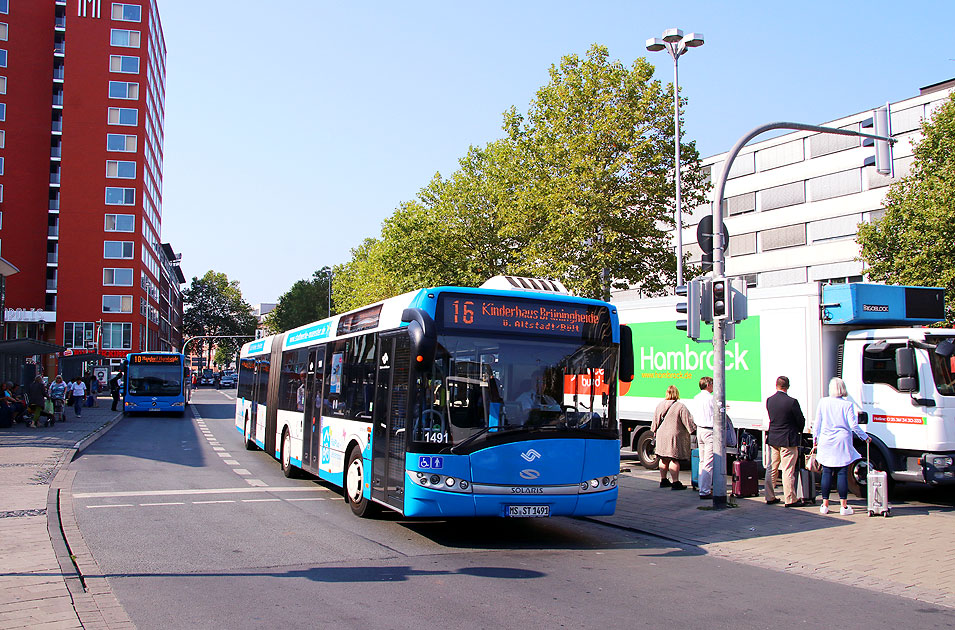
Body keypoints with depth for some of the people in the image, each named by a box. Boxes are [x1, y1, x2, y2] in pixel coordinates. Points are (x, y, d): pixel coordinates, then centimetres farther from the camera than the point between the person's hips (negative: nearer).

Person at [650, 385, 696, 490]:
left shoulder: (660, 405, 6)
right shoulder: (680, 407, -12)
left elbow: (655, 421, 14)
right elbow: (688, 421, -11)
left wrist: (655, 432, 25)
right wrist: (694, 430, 1)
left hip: (661, 435, 6)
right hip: (675, 436, -6)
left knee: (664, 459, 14)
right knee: (674, 460, -5)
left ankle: (663, 480, 23)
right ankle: (675, 482, -5)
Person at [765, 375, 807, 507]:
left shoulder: (769, 401, 0)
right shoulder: (792, 402, -16)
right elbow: (801, 421, -6)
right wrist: (799, 432, 14)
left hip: (772, 439, 5)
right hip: (788, 440, -5)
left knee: (772, 469, 13)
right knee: (788, 470, -1)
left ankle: (770, 497, 19)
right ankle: (790, 499, 3)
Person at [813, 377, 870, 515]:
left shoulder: (823, 402, 2)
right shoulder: (848, 404, -5)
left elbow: (817, 423, 6)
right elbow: (853, 425, -4)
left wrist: (815, 439, 18)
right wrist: (865, 437, 9)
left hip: (826, 443, 2)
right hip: (842, 443, -2)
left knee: (827, 473, 6)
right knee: (842, 474, 0)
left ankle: (825, 505, 8)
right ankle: (844, 506, 2)